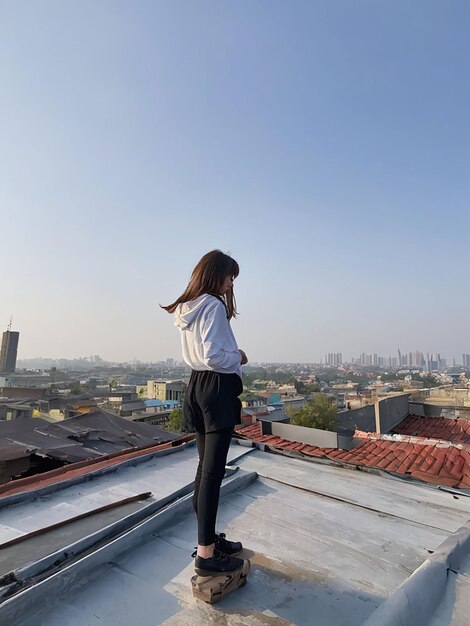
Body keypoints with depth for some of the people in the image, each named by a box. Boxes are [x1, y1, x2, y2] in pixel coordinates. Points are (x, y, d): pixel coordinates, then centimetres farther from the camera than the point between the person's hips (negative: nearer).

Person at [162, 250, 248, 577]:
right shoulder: (214, 305, -14)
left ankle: (208, 538, 31)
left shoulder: (188, 307, 14)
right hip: (217, 388, -9)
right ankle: (206, 553, 10)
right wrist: (238, 358, -5)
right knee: (213, 471, -2)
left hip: (197, 385, 10)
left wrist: (232, 353, 9)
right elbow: (214, 355, -22)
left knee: (206, 467, 16)